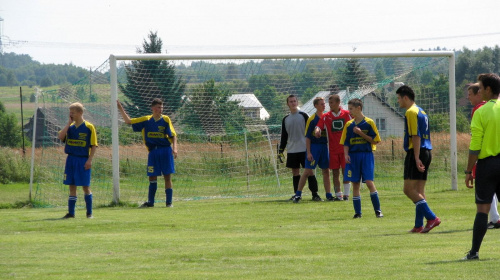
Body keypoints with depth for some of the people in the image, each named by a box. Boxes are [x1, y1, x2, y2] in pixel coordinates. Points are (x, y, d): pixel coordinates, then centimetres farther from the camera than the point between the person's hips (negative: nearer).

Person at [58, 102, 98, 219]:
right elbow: (61, 137, -8)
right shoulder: (70, 127, 9)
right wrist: (69, 123, -5)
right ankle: (71, 212, 9)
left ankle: (89, 213, 6)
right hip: (71, 160, 5)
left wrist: (90, 160, -13)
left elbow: (94, 146, -5)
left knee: (86, 186, -2)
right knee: (72, 186, 6)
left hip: (83, 160, -5)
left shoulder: (89, 127, -5)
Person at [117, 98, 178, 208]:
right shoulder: (146, 120, 7)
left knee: (167, 176, -2)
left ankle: (169, 202, 2)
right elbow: (128, 121, 11)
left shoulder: (165, 119, 0)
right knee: (152, 177, 4)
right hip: (153, 152, 3)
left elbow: (173, 135, -3)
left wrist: (174, 148, -17)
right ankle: (150, 202, 11)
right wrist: (120, 108, 5)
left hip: (165, 150, -3)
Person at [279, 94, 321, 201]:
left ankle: (315, 194, -5)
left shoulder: (303, 116, 1)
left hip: (304, 149, -4)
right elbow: (284, 136, 17)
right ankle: (297, 194, 11)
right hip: (291, 151, 4)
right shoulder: (286, 119, 12)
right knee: (295, 172, 6)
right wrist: (281, 150, 11)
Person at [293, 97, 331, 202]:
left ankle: (328, 194, 11)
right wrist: (309, 152, -13)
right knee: (307, 171, -7)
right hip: (314, 146, -5)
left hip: (324, 146, 5)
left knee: (326, 171, 7)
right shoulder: (312, 119, -8)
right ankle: (298, 194, -2)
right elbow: (307, 137, -8)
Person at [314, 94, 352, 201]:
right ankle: (338, 194, 6)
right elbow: (319, 126, -7)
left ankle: (346, 194, 4)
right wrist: (317, 131, -31)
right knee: (335, 172, 2)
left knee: (345, 171, -1)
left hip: (345, 148, -1)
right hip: (333, 149, 1)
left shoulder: (347, 114, 1)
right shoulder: (326, 116, 3)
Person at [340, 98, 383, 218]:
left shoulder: (369, 123, -2)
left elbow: (375, 140, -5)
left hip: (366, 155, -4)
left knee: (369, 182, -13)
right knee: (355, 184, 3)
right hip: (353, 156, 4)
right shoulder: (349, 125, 10)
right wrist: (346, 154, -5)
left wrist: (361, 133, -12)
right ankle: (357, 212, 9)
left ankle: (378, 210, -5)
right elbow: (346, 142, 11)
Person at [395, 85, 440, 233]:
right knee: (419, 190, 10)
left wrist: (416, 158, -22)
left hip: (416, 153, -10)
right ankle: (419, 225, 9)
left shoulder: (411, 112, -10)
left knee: (409, 189, -10)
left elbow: (415, 136, -17)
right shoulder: (421, 112, 19)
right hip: (426, 153, 10)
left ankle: (432, 218, -18)